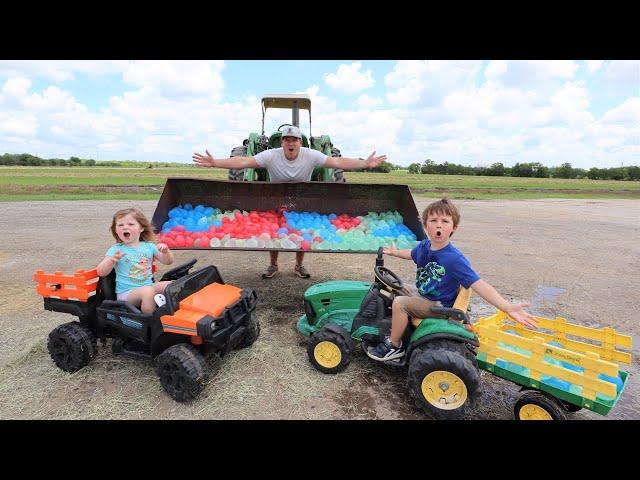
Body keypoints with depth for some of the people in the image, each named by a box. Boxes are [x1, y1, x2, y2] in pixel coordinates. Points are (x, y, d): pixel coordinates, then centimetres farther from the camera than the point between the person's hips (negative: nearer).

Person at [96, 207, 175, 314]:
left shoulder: (149, 246, 6)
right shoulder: (115, 249, -1)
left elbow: (168, 261, 9)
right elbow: (101, 272, -8)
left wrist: (166, 252, -12)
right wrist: (112, 260, -27)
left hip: (149, 286, 4)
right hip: (126, 293, -4)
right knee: (148, 291, -32)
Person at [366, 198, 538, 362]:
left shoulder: (455, 259, -27)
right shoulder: (424, 245, -6)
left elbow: (479, 285, -32)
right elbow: (412, 254, 20)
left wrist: (508, 308, -44)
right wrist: (395, 252, 39)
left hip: (439, 306, -8)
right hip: (422, 296, 8)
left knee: (399, 303, -22)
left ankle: (395, 346, -2)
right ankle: (397, 329, 32)